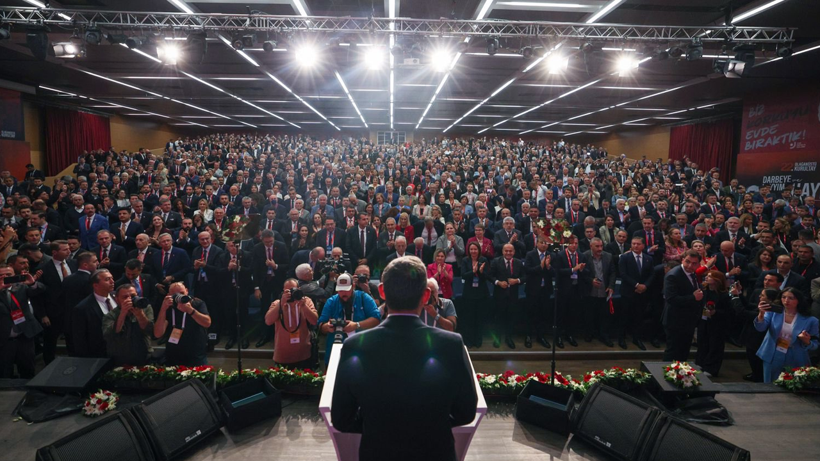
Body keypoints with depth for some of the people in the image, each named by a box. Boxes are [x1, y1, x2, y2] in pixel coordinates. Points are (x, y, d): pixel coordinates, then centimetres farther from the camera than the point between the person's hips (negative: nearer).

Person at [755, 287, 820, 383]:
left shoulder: (810, 320, -7)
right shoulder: (773, 312, -5)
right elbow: (760, 328, -21)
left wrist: (807, 342, -23)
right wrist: (761, 314, -40)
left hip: (794, 363, -1)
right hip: (772, 360, 1)